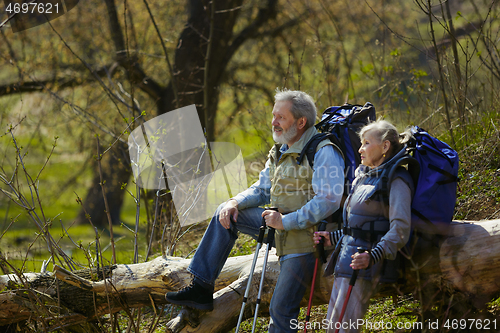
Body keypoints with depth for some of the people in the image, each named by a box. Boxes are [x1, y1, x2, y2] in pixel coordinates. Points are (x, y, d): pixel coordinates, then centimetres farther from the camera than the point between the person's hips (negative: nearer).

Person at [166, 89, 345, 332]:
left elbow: (329, 201, -26)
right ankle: (201, 287, 5)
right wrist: (235, 202, -1)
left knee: (281, 310, -9)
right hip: (282, 226, 9)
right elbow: (262, 191, 20)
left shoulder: (323, 152, -17)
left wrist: (286, 221, -24)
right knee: (225, 214, 6)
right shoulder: (280, 152, 12)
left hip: (304, 237, -9)